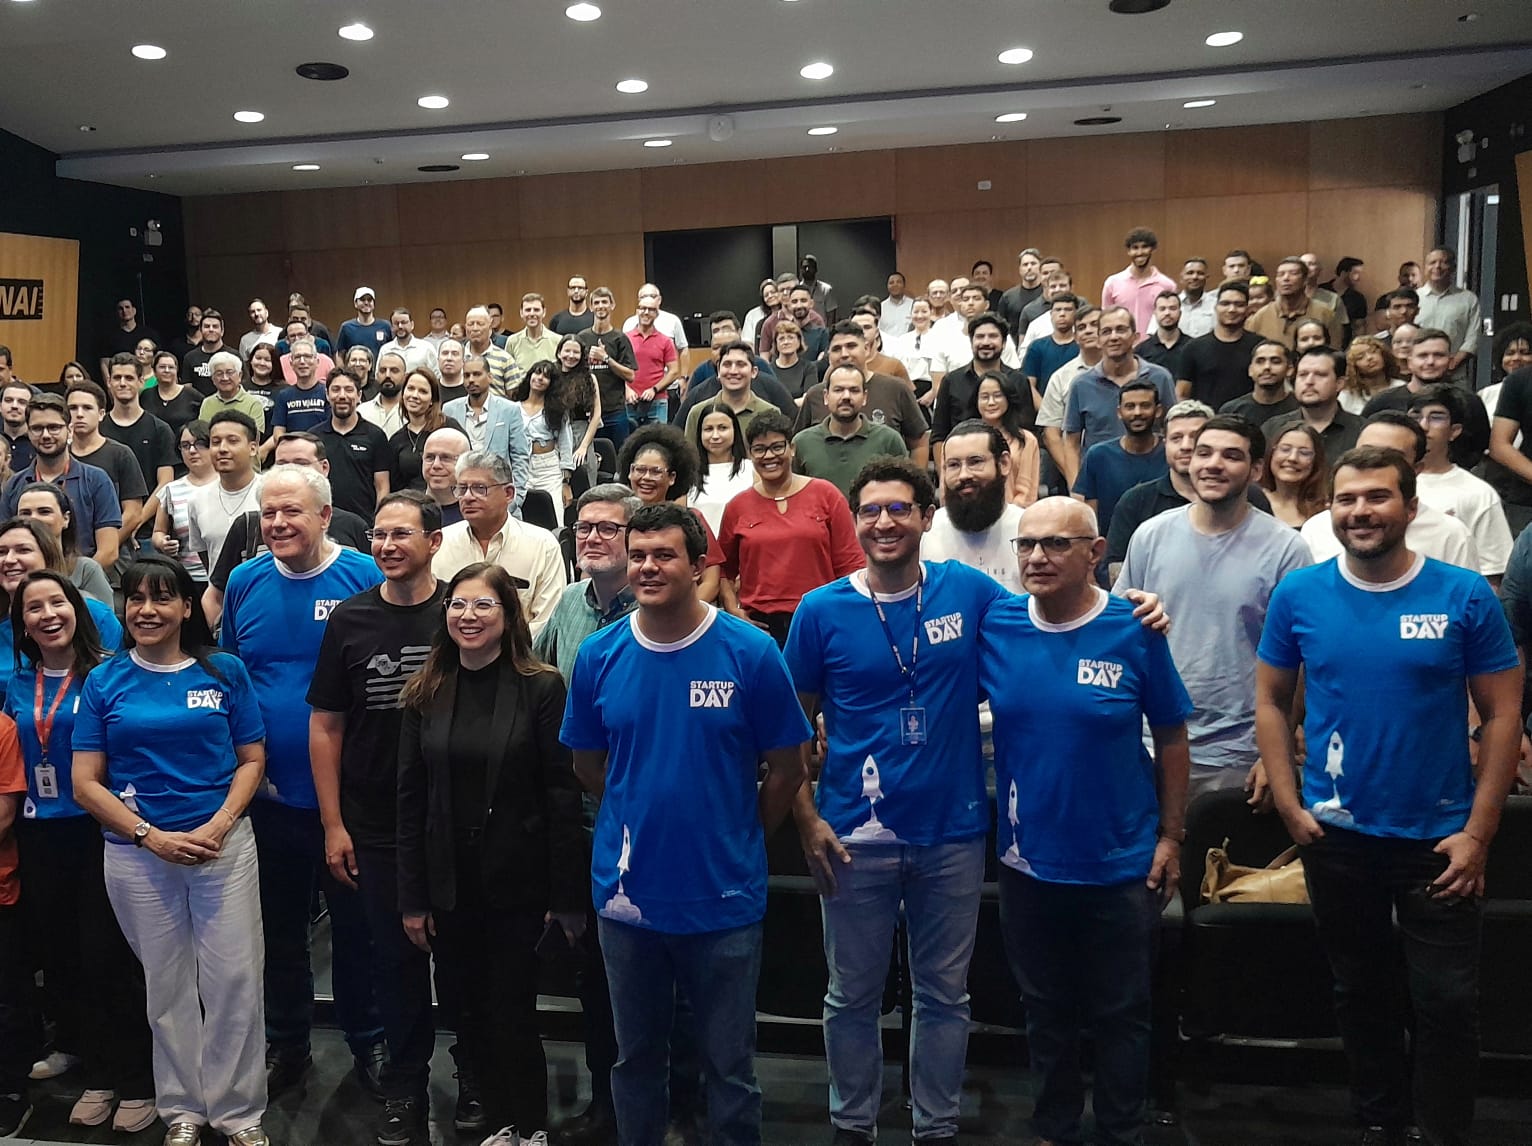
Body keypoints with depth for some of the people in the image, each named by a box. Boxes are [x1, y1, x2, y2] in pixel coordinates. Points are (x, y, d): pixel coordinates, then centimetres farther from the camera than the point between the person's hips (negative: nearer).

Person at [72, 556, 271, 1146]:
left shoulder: (224, 671, 1)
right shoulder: (104, 682, 2)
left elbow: (251, 760, 3)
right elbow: (86, 784, 1)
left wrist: (219, 825, -12)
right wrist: (152, 837, -11)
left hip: (224, 845, -1)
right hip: (136, 853, 1)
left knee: (234, 981, 0)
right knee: (167, 985, 11)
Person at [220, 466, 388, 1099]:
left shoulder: (365, 578, -9)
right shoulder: (244, 583, 1)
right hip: (269, 792, 3)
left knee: (355, 922, 12)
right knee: (280, 926, 16)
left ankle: (367, 1040, 30)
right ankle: (286, 1043, 34)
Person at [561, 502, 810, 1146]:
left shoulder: (750, 652, -11)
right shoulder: (598, 656, -3)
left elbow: (787, 767, -3)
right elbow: (588, 766, 9)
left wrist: (741, 842, 2)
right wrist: (642, 823, 8)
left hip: (725, 897, -2)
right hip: (627, 893, 3)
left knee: (730, 1066, 12)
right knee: (635, 1056, 19)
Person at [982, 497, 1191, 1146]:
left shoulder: (1134, 632, -12)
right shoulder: (994, 628, -6)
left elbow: (1171, 737, -3)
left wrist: (1171, 836, -4)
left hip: (1122, 865, -2)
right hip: (1028, 861, 3)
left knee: (1120, 1016, 14)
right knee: (1046, 1012, 19)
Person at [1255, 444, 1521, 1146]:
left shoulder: (1464, 596, -8)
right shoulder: (1299, 595, -4)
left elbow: (1503, 714, -5)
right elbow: (1271, 703, 3)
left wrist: (1477, 833, -10)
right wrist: (1290, 807, -4)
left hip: (1438, 838, -2)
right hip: (1335, 835, 2)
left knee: (1448, 1002, 4)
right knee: (1359, 991, 17)